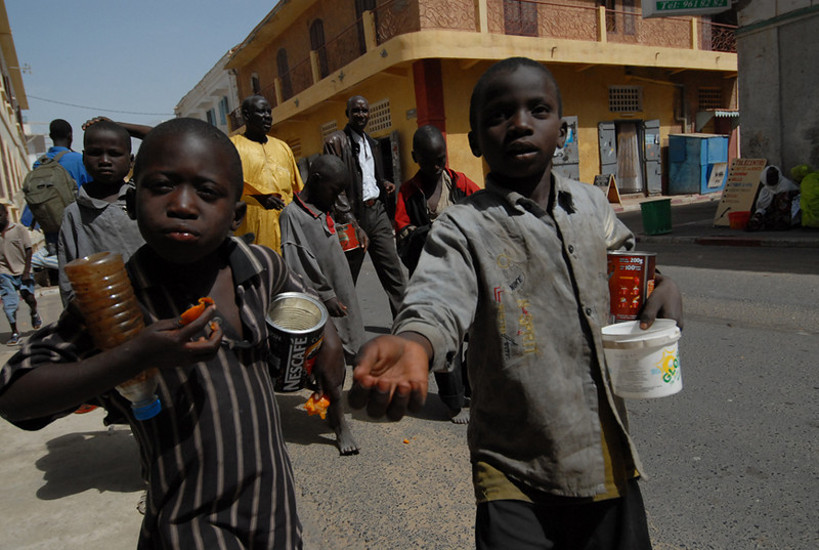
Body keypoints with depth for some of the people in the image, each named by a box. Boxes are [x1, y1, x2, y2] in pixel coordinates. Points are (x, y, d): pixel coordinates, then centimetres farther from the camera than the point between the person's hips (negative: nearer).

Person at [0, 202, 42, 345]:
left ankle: (34, 314, 32)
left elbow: (28, 250, -3)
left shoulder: (19, 229, -3)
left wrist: (26, 271, -9)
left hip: (22, 270, -1)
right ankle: (15, 332, 6)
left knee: (29, 297, -4)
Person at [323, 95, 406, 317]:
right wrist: (354, 225, -18)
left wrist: (384, 183, 8)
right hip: (354, 215, -6)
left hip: (377, 211, 6)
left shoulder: (371, 142, 18)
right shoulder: (336, 141, -5)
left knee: (394, 275, 2)